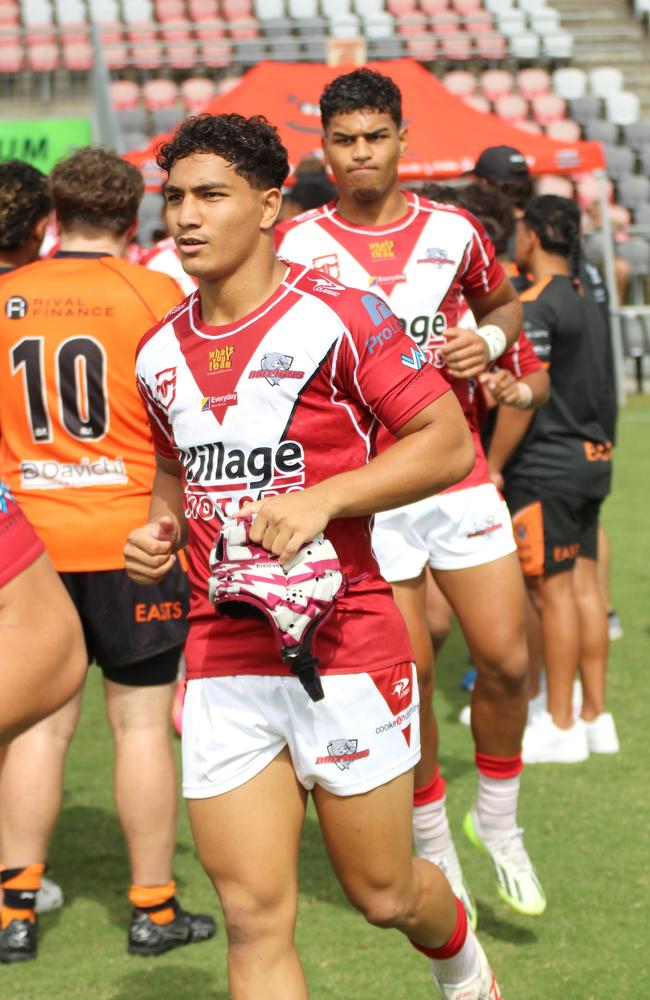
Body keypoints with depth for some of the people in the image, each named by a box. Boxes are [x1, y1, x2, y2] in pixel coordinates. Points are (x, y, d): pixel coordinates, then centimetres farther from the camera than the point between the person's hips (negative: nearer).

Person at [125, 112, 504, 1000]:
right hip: (223, 661, 4)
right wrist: (160, 528, 5)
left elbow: (448, 442, -13)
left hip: (344, 649, -4)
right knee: (253, 917, -1)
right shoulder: (162, 352, 9)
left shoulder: (336, 317, -10)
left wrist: (319, 500, -23)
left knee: (382, 894, 9)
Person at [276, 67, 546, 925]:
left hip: (461, 476, 2)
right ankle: (433, 846, 18)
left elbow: (505, 304, 21)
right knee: (408, 678, -1)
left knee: (506, 660, -2)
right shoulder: (298, 245, -3)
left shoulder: (454, 232, 4)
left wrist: (488, 339, 0)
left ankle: (498, 822, 21)